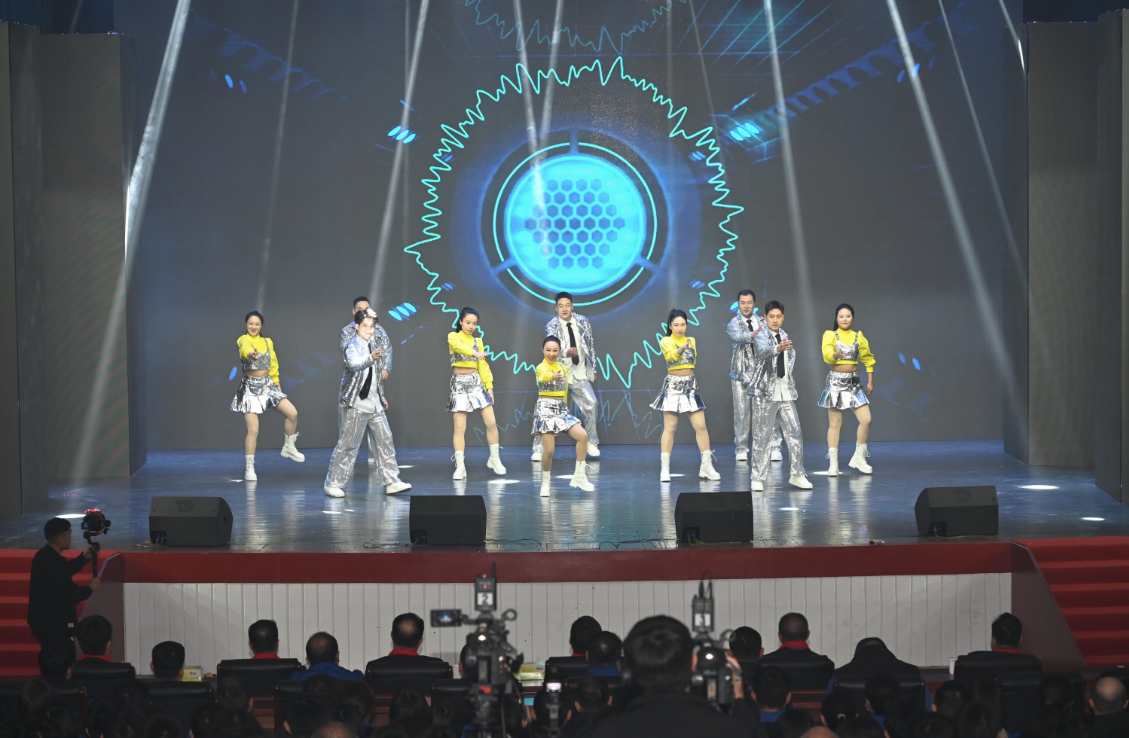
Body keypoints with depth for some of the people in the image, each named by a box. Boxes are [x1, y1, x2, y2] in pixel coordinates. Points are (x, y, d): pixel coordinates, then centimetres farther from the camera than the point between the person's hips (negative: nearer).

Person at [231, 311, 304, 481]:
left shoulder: (268, 342, 9)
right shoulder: (243, 340, -10)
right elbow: (246, 348, -36)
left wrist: (277, 383, 13)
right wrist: (251, 353, -58)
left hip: (268, 384, 5)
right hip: (250, 387, -5)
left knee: (292, 413, -6)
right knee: (253, 429, -9)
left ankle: (289, 447, 17)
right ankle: (249, 468, 2)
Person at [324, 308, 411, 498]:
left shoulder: (374, 346, 13)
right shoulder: (352, 346, -11)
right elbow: (354, 364, -34)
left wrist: (381, 396, 27)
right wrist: (370, 358, -52)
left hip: (374, 404, 7)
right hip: (356, 404, -7)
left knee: (385, 440, 5)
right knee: (348, 445, -3)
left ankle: (391, 482, 9)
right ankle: (333, 483, 6)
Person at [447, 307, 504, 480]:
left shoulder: (478, 341, 13)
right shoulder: (453, 337, -2)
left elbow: (483, 366, 10)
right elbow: (459, 346, -25)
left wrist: (489, 385, -1)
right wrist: (475, 353, -44)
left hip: (477, 382, 4)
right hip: (460, 384, -4)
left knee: (491, 422, -2)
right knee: (460, 427, -7)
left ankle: (494, 459, 15)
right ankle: (460, 467, -2)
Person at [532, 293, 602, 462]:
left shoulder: (583, 323, 3)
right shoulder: (552, 326, -7)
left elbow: (590, 346, 12)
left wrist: (593, 369, 13)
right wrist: (567, 352, -43)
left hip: (580, 376, 2)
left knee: (591, 404, -13)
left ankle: (591, 443, 5)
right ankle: (539, 448, 3)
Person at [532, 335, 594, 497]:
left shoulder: (563, 367, 10)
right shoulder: (541, 367, -12)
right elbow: (544, 376, -37)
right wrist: (554, 376, -60)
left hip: (562, 409, 6)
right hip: (545, 409, -6)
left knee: (582, 436, -11)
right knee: (549, 450, -11)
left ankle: (579, 476, 0)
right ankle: (545, 482, 13)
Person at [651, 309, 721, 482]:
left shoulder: (692, 341, 10)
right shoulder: (666, 341, -7)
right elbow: (672, 354, -29)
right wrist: (683, 347, -48)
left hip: (691, 386, 4)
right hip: (672, 387, -4)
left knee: (701, 426, 0)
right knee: (670, 428, -2)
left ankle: (707, 466, 7)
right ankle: (665, 469, 3)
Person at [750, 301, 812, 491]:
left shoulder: (784, 336, 13)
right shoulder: (762, 336, -8)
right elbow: (762, 352, -31)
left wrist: (788, 370, 12)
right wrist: (777, 349, -51)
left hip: (786, 391, 6)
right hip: (767, 392, -6)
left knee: (795, 431, 3)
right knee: (764, 434, -4)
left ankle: (797, 474, 11)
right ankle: (758, 477, 1)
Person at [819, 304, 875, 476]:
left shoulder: (859, 337, 9)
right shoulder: (830, 335, -2)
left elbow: (868, 359, 16)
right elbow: (827, 354, -20)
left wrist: (870, 381, 12)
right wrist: (836, 355, -41)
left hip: (854, 381, 3)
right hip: (835, 381, -3)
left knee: (866, 419, -6)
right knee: (835, 423, -1)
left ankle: (859, 457, 10)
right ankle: (833, 463, 3)